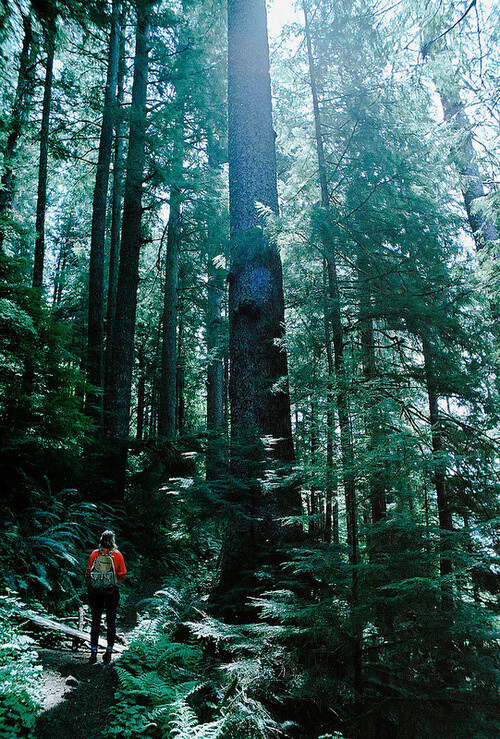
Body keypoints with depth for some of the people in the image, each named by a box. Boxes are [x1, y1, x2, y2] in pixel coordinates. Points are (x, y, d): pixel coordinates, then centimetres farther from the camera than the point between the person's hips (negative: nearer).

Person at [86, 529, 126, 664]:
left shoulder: (95, 553, -2)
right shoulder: (118, 555, -4)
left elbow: (88, 573, -1)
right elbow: (122, 575, -2)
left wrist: (89, 590, 11)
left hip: (96, 591, 1)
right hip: (112, 592, -1)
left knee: (95, 622, 9)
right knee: (111, 622, 10)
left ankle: (93, 652, 12)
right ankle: (109, 651, 14)